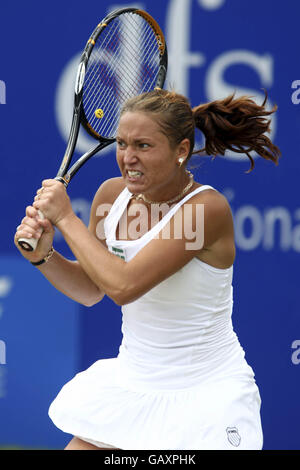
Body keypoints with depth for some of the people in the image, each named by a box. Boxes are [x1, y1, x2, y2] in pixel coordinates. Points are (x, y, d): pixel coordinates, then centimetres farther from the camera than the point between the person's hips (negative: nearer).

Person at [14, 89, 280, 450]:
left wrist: (65, 218, -20)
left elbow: (123, 285, -29)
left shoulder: (207, 208, -22)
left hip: (204, 396, -6)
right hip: (130, 383, 6)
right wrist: (43, 255, -7)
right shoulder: (112, 194, -2)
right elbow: (90, 289, 12)